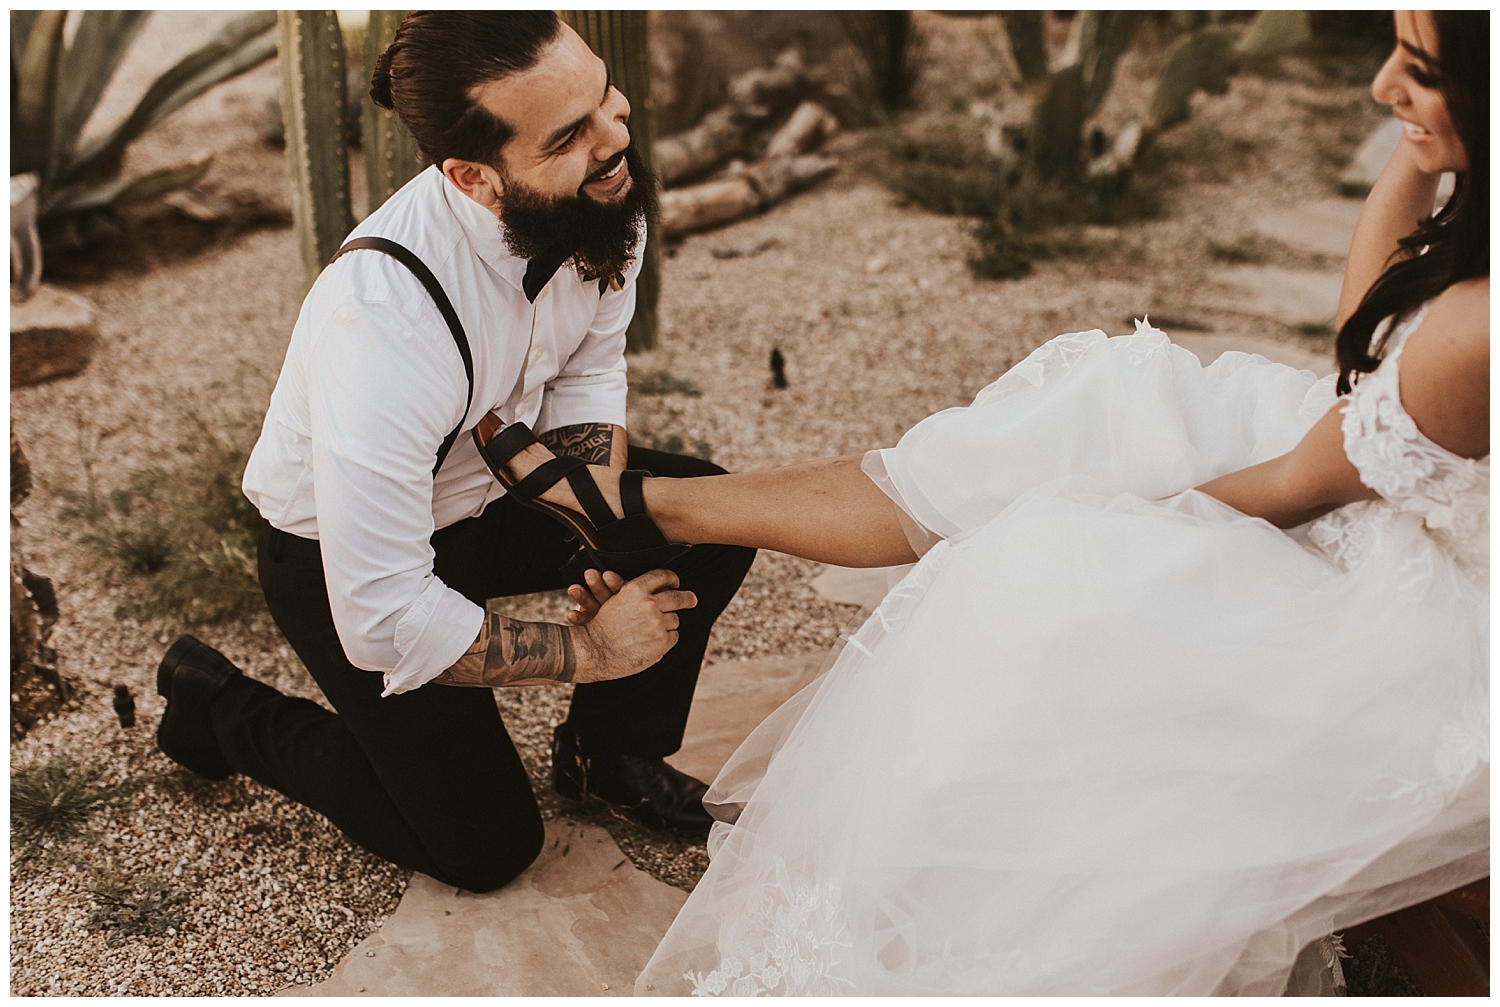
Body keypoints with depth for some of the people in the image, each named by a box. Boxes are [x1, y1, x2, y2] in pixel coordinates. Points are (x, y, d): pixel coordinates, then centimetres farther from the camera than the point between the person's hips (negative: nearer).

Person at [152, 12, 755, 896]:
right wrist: (588, 649, -22)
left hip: (494, 485, 6)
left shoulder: (605, 193, -19)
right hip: (347, 561, -6)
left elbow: (589, 374, 0)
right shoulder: (383, 323, -40)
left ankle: (610, 753, 15)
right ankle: (224, 707, 18)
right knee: (489, 848, -1)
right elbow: (383, 623, -34)